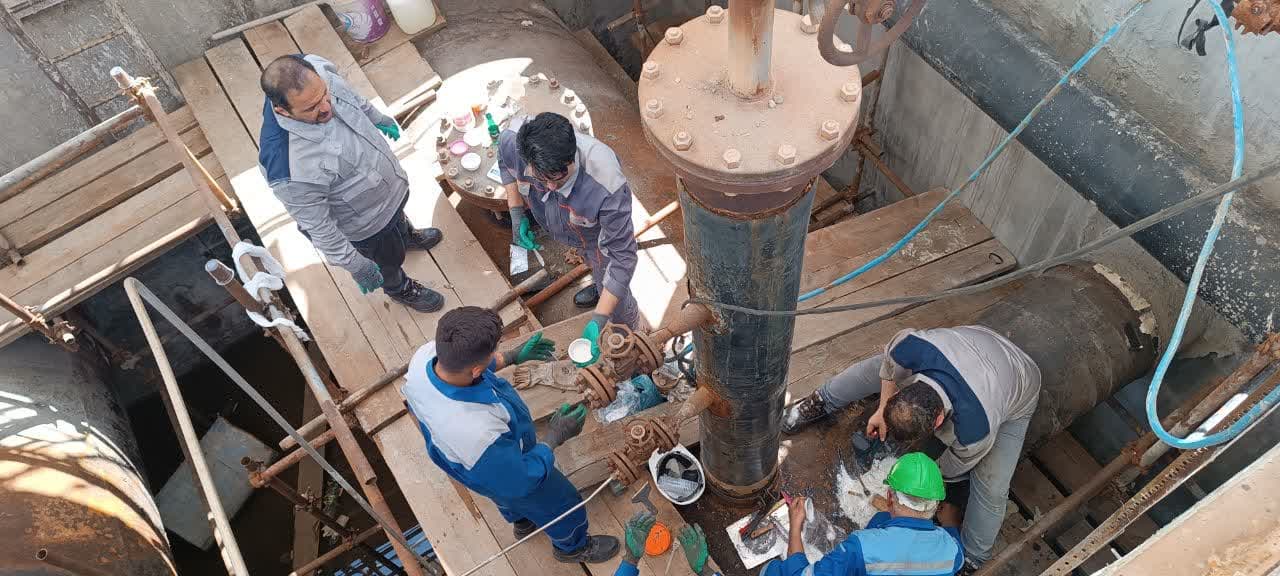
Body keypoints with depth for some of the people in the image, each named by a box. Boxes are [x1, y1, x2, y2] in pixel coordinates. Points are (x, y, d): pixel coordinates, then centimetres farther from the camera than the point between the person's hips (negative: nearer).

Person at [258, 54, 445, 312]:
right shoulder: (290, 171, -46)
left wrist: (377, 117, 16)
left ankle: (406, 235, 72)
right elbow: (317, 225, -30)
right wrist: (355, 265, -17)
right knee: (390, 258, 26)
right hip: (369, 221, -5)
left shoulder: (313, 71, -28)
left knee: (399, 210, 37)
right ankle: (399, 287, 60)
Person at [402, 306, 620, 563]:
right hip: (511, 471, -6)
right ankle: (573, 547, 59)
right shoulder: (479, 435, -51)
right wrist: (555, 436, -20)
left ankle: (522, 522, 72)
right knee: (561, 505, 27)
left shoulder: (425, 354, -34)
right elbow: (518, 483, -30)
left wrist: (513, 356, -3)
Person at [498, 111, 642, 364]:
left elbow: (621, 256, -38)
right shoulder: (512, 140, -38)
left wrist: (599, 319, -40)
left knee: (613, 290, 19)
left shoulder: (608, 186, -50)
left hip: (601, 233, -4)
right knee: (589, 258, 36)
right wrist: (516, 212, -16)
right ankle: (599, 286, 71)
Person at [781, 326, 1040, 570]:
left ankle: (972, 558, 14)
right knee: (875, 367, 4)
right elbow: (890, 364, -15)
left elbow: (953, 468, -22)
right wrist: (883, 411, -9)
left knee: (991, 485, -10)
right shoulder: (910, 345, -43)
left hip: (1018, 389, -4)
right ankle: (822, 402, 30)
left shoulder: (976, 431, -46)